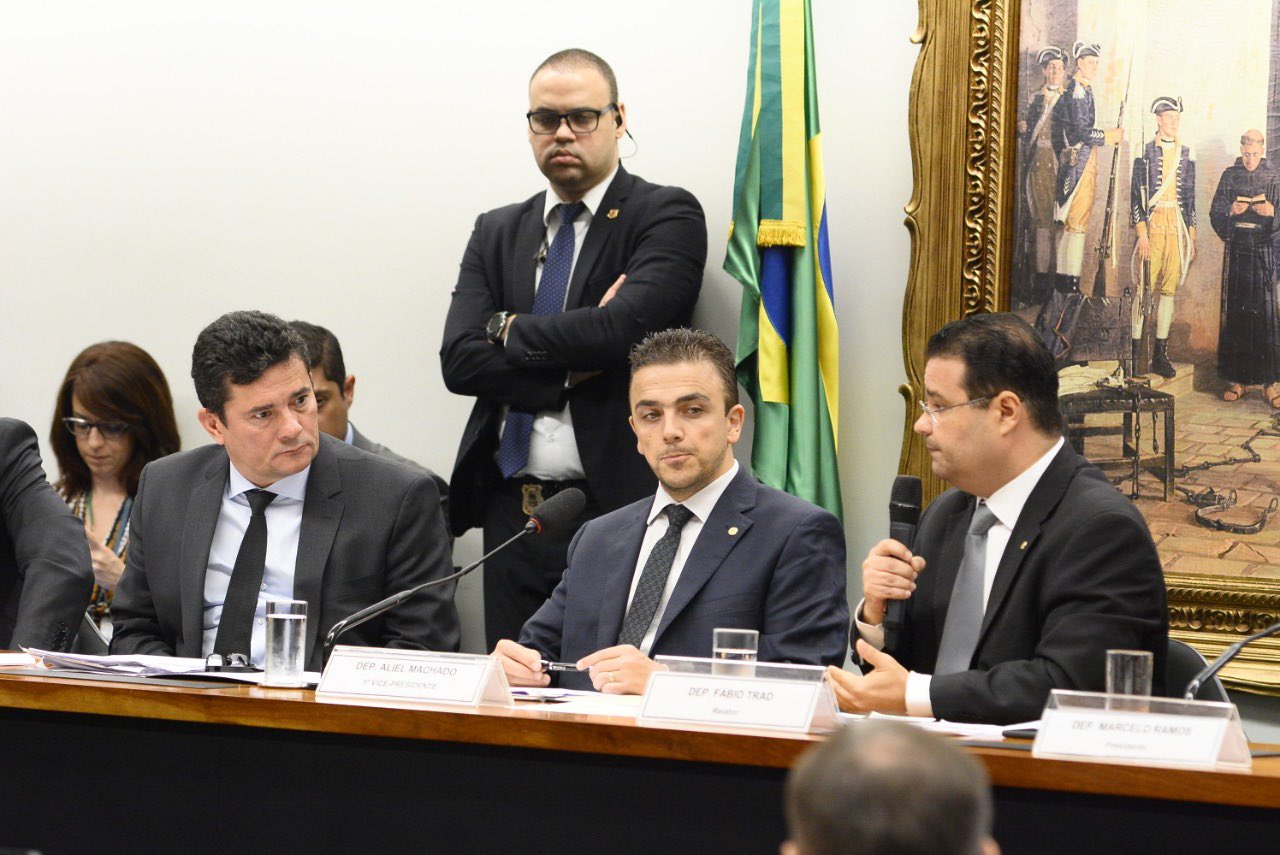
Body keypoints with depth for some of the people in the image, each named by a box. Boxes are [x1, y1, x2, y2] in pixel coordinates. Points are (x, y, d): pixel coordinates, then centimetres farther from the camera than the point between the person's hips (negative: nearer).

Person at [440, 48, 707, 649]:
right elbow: (459, 361, 1)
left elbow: (622, 329, -17)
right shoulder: (496, 233, 14)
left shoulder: (667, 216, -1)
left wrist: (510, 328, -3)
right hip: (509, 513, 5)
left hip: (613, 510, -5)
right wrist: (572, 370, -10)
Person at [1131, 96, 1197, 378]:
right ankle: (1134, 353, -4)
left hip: (1177, 225, 4)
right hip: (1152, 224, -4)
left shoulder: (1186, 154, 12)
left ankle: (1161, 355, 7)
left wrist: (1192, 237, 13)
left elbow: (1190, 197, 16)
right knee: (1144, 288, -7)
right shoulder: (1146, 152, -2)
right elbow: (1136, 194, -4)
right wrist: (1141, 233, -11)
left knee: (1169, 288, 4)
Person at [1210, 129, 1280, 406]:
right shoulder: (1230, 176, 9)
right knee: (1234, 313, 1)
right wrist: (1231, 212, -13)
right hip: (1236, 251, 2)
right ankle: (1236, 380, 6)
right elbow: (1215, 214, 7)